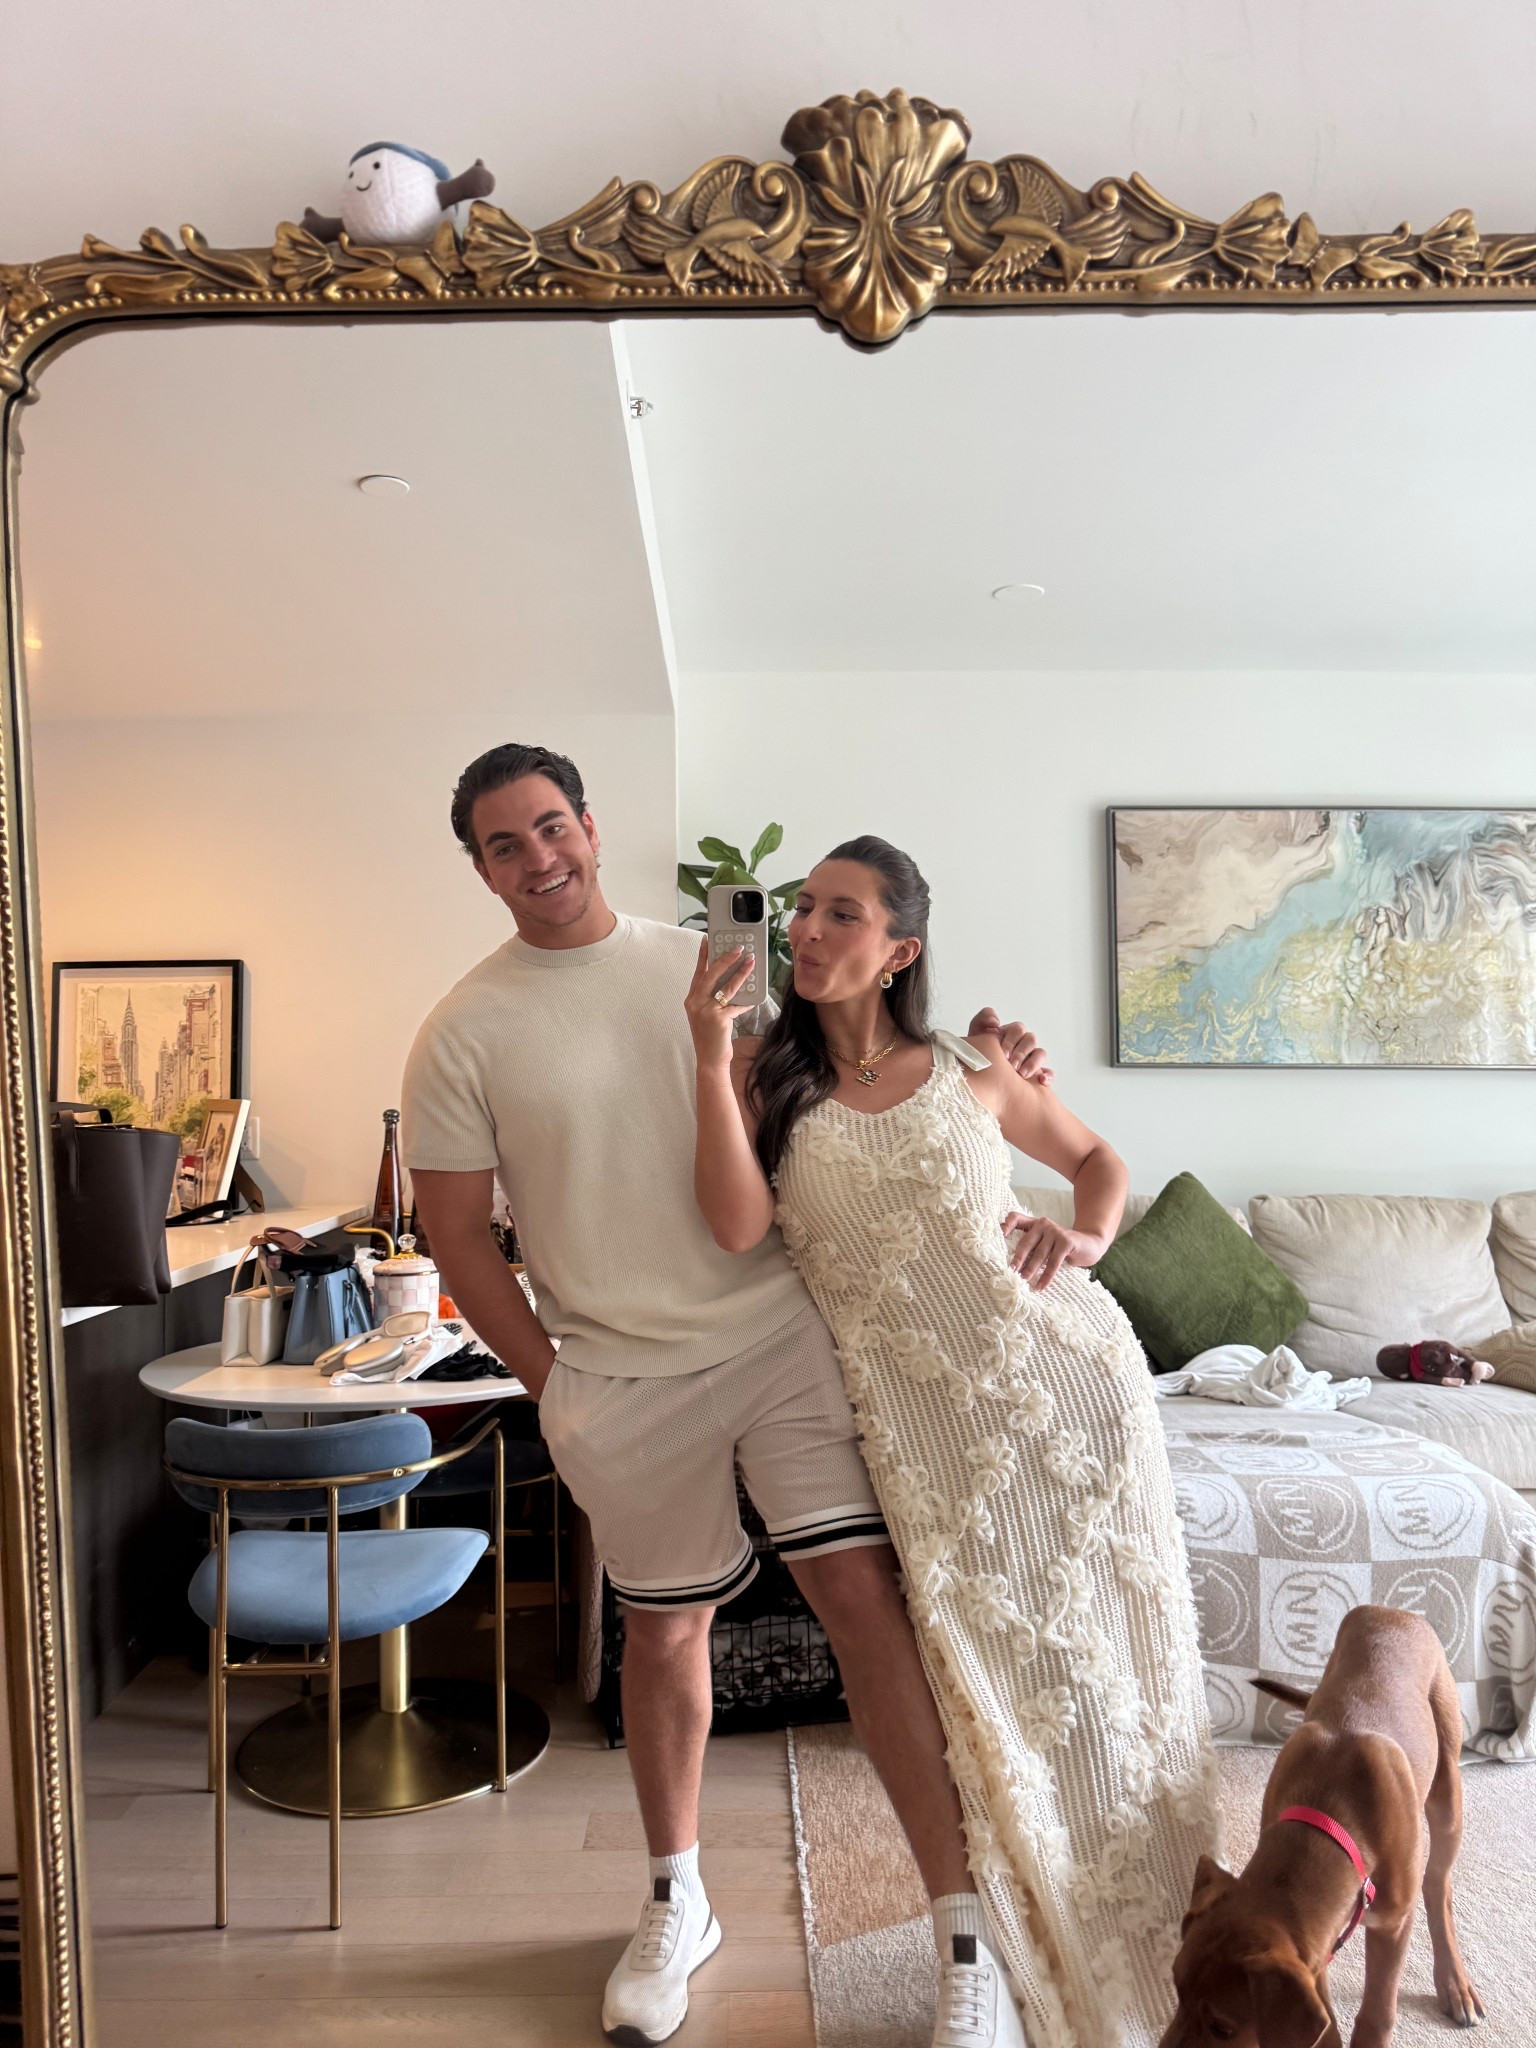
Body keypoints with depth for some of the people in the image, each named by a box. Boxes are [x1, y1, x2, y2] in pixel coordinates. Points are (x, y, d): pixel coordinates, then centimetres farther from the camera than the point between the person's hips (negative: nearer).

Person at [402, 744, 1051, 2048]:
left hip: (784, 1329, 1)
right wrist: (559, 1390, -1)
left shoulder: (707, 964, 5)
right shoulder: (464, 1035, -4)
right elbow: (458, 1236, -1)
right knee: (664, 1634, 15)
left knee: (865, 1594, -3)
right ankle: (676, 1905, 41)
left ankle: (967, 1932, 13)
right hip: (624, 1377, -1)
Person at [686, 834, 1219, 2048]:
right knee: (1000, 1664, 5)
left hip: (1060, 1368, 1)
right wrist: (712, 1061, -18)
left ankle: (1157, 1925, 35)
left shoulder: (971, 1069, 3)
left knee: (1104, 1643, 9)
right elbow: (739, 1226, -13)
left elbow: (1097, 1158, 16)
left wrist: (1088, 1237, -4)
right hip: (924, 1408, -1)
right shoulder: (766, 1073, 2)